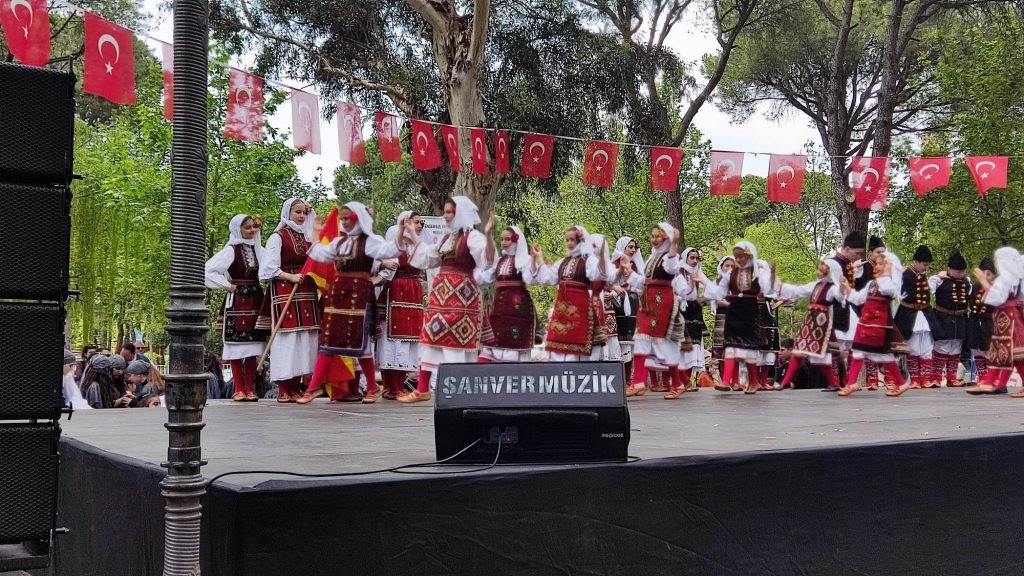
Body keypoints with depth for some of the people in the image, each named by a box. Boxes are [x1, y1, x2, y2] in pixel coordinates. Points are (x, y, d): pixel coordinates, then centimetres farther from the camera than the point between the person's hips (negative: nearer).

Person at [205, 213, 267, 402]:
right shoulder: (231, 250, -5)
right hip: (237, 303, -4)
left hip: (256, 302, 4)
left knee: (253, 347, 4)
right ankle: (239, 389, 2)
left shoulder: (259, 250, 9)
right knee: (237, 346, -2)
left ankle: (250, 389, 8)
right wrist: (227, 285, -9)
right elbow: (208, 270, -12)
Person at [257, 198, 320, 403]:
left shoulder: (307, 237, 18)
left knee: (304, 338, 3)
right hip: (285, 293, -6)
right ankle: (283, 390, -6)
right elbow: (269, 268, -6)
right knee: (286, 338, -9)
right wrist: (291, 277, -16)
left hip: (306, 293, 7)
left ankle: (295, 389, 7)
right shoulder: (278, 237, -1)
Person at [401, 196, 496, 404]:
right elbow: (426, 257, 29)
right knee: (432, 338, 8)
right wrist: (413, 234, 32)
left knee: (458, 341, -7)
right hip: (441, 293, 8)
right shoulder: (446, 238, 17)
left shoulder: (473, 236, -8)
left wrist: (488, 234, -36)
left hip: (461, 295, -8)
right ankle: (422, 389, 14)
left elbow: (488, 261, -23)